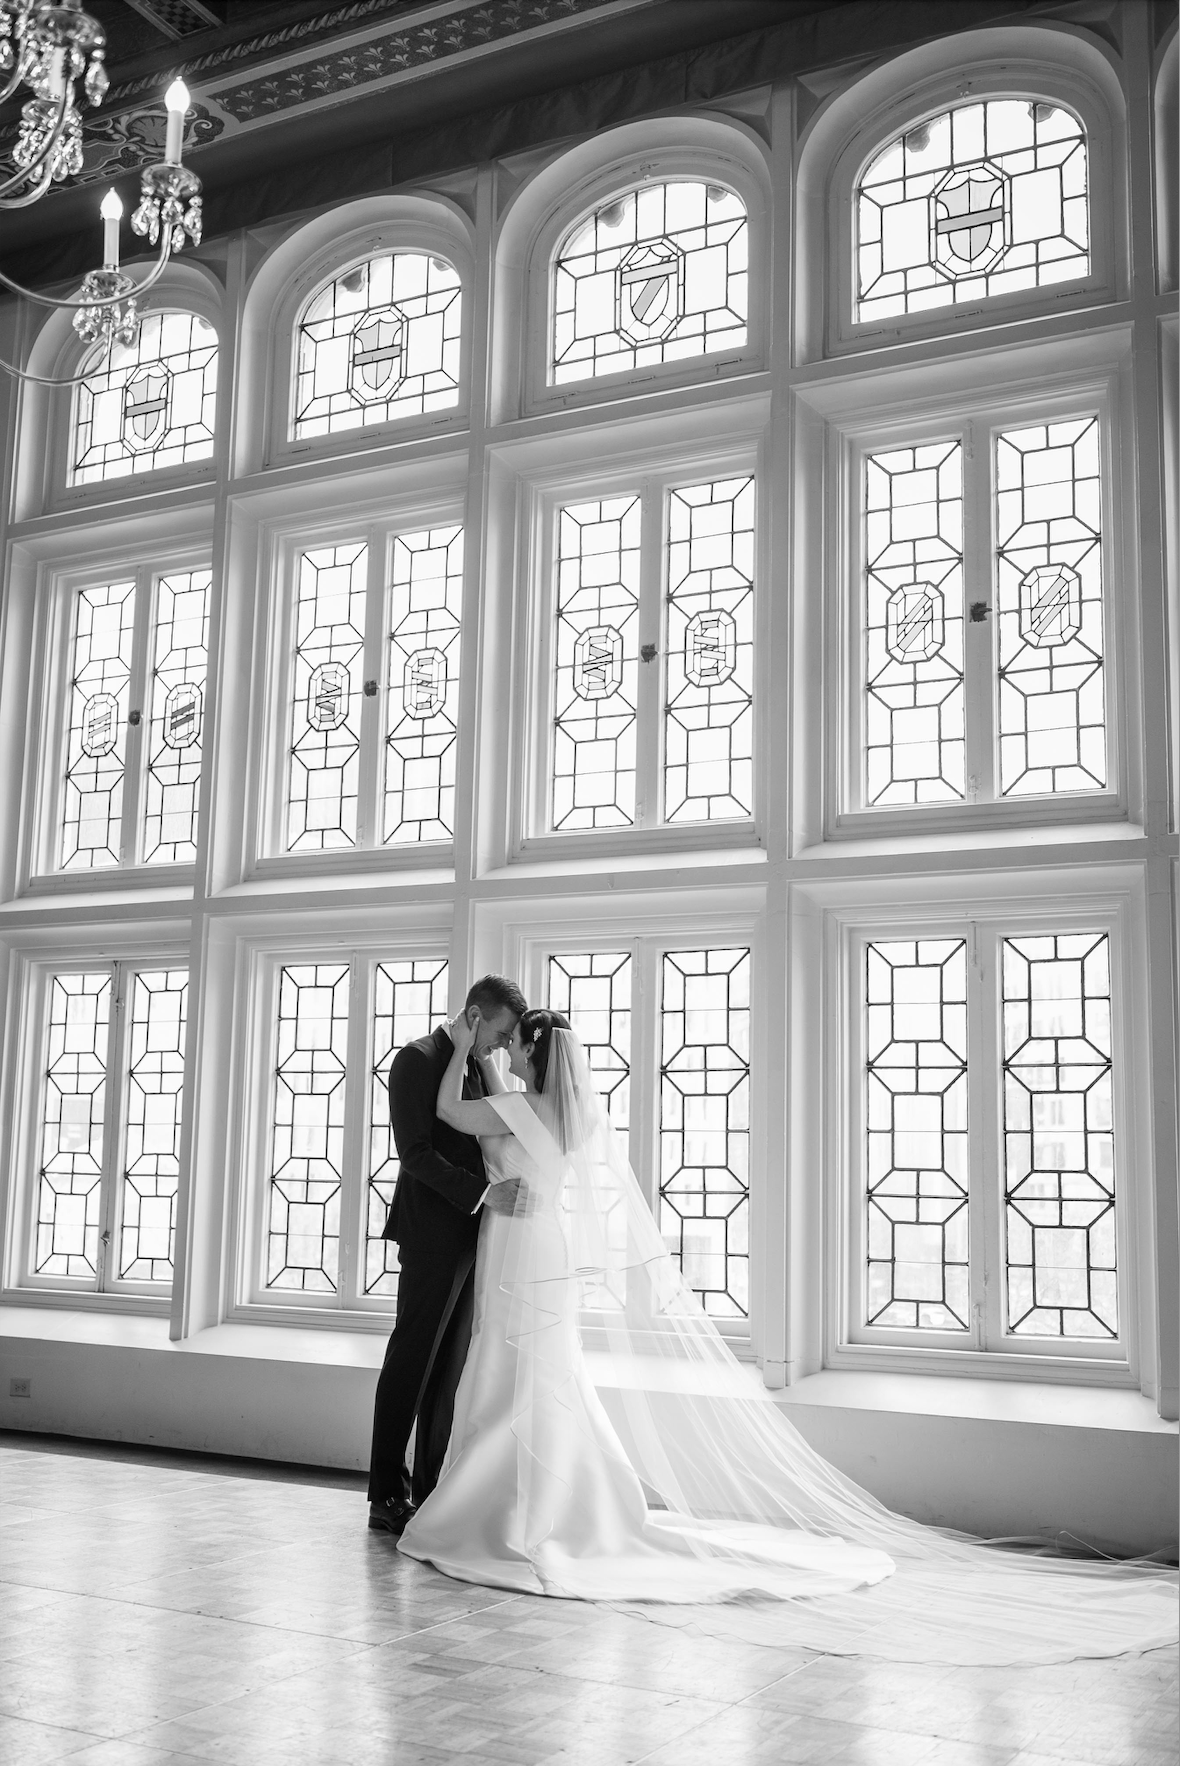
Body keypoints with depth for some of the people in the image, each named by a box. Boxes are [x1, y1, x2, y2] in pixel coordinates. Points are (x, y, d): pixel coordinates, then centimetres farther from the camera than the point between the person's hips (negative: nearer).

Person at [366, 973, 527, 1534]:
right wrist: (483, 1192, -24)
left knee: (450, 1371, 10)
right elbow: (415, 1153, -17)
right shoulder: (417, 1059, -8)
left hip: (469, 1240, 8)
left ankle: (430, 1493, 16)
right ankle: (387, 1496, 7)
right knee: (410, 1366, -1)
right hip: (432, 1236, -8)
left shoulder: (477, 1067, 17)